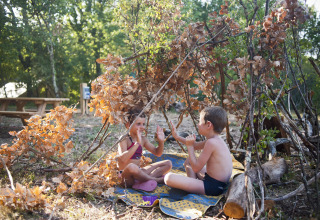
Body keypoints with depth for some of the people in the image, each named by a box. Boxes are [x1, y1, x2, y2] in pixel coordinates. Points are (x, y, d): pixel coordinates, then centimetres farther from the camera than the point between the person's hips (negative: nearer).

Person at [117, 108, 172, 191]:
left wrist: (161, 141, -5)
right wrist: (137, 143, -35)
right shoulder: (124, 139, -13)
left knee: (168, 164, 3)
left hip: (138, 172, 8)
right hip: (125, 175, -8)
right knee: (131, 167, -43)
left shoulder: (143, 139, 8)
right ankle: (157, 180, -17)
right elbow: (123, 159, -30)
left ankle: (142, 182, -19)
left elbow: (157, 153, 14)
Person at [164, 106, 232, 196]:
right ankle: (193, 184, 10)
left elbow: (196, 168, -19)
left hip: (213, 187, -10)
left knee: (169, 178, -24)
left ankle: (193, 187, 1)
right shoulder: (216, 139, 9)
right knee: (188, 161, 31)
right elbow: (195, 145, 26)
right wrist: (177, 137, 24)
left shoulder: (211, 142, -23)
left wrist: (189, 146, -12)